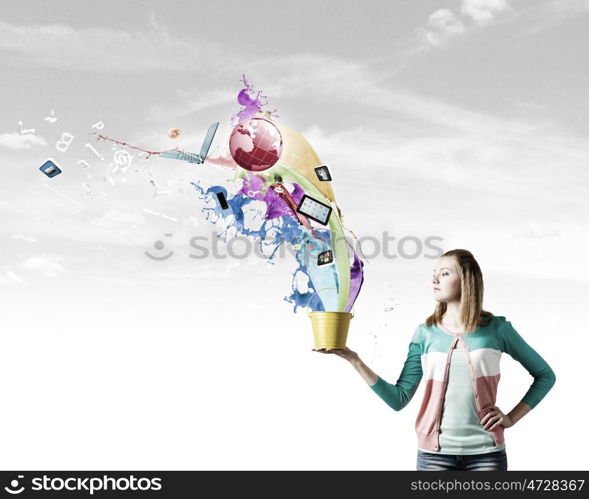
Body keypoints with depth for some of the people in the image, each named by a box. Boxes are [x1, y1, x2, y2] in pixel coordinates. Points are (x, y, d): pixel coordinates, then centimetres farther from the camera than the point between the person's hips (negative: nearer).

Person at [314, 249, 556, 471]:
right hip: (435, 453, 1)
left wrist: (512, 417, 0)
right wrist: (354, 360, -10)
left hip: (486, 452, -1)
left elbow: (545, 375, 10)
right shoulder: (425, 333, 3)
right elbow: (399, 399, -2)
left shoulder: (496, 328, -1)